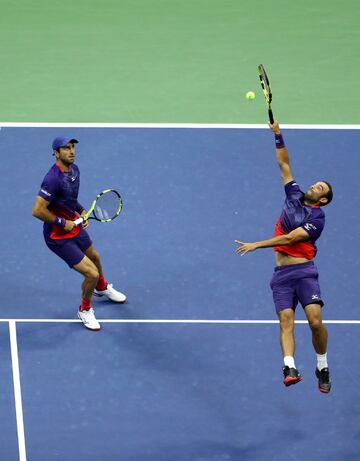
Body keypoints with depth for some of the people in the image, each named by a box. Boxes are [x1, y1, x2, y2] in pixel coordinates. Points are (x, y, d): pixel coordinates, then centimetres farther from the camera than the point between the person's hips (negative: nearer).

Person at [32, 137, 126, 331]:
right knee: (92, 273, -10)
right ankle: (85, 310, 19)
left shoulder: (74, 170, -3)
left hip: (74, 226, 9)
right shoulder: (53, 179, -32)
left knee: (94, 257, 33)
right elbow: (37, 210, -31)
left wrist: (81, 211, 1)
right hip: (58, 237, -9)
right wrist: (63, 222, -23)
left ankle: (102, 288, 65)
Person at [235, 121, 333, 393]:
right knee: (286, 320, -14)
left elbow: (290, 238, -13)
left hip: (304, 271, -4)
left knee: (315, 321, -17)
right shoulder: (294, 196, 16)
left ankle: (323, 367, 3)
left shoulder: (317, 218, -3)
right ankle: (290, 368, -28)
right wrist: (278, 136, 12)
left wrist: (257, 245, -16)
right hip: (282, 274, 4)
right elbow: (284, 164, 20)